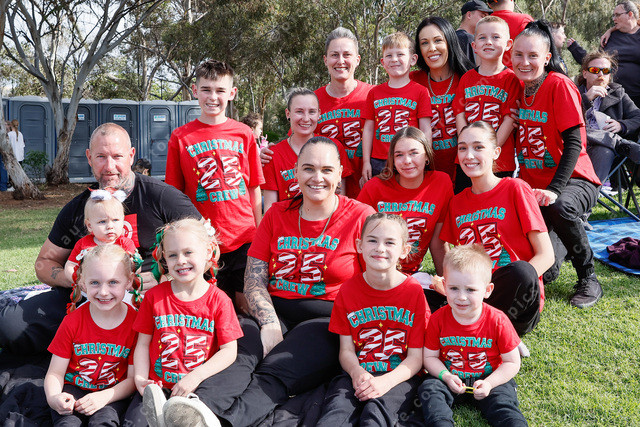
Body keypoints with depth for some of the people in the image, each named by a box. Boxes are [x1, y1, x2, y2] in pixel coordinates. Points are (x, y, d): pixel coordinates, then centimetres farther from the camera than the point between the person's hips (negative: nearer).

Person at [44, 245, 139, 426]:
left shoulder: (135, 322, -9)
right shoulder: (73, 322, -5)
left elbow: (133, 378, -5)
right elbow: (55, 372, -2)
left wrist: (104, 397, -22)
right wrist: (52, 398, -24)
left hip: (113, 393, -1)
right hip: (74, 389, 1)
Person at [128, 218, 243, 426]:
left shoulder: (218, 300, -1)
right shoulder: (154, 296, 6)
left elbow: (229, 350, -4)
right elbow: (143, 343, 10)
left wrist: (195, 377, -15)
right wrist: (140, 379, -7)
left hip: (199, 386, -3)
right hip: (157, 384, 3)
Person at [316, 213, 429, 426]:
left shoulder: (414, 292, -3)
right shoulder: (348, 290, 4)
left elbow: (416, 357, -3)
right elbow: (346, 350, 4)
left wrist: (386, 381, -21)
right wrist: (357, 373, -20)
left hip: (399, 375, -2)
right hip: (358, 373, 2)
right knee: (337, 407, -29)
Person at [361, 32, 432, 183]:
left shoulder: (420, 92, 3)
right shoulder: (374, 92, 10)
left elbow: (426, 130, 0)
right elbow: (368, 129, 10)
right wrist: (366, 162, 5)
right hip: (378, 163, 2)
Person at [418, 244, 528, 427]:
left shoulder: (497, 321, -13)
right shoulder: (438, 319, -9)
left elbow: (512, 362, -6)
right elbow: (430, 357, 0)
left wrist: (489, 383, -20)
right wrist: (446, 377, -19)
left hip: (489, 379, -1)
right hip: (450, 379, 1)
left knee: (503, 402, -26)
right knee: (429, 388, -24)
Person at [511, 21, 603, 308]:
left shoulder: (559, 85, -13)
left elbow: (574, 143, -18)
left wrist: (554, 189, -29)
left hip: (572, 180, -4)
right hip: (533, 184, 5)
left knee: (558, 207, -41)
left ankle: (588, 279, -16)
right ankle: (560, 241, 31)